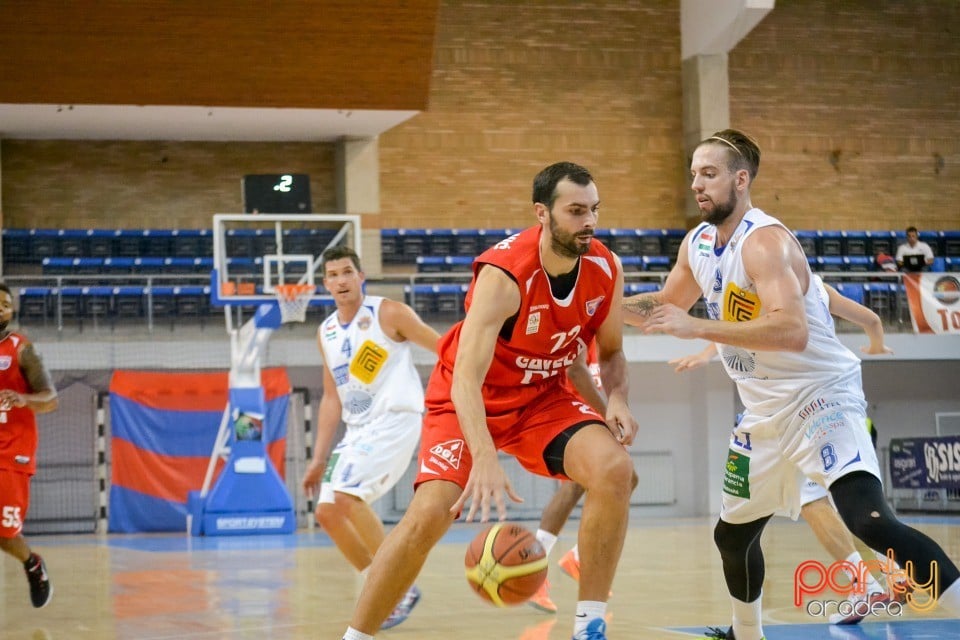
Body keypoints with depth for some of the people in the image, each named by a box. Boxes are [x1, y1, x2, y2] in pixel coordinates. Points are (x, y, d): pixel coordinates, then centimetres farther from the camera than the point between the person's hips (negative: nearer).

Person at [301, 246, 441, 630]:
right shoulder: (325, 333, 12)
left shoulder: (388, 313, -7)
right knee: (327, 512, 2)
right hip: (358, 429, 8)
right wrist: (319, 459, 14)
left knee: (347, 496, -24)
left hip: (395, 420, -8)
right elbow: (332, 398, 17)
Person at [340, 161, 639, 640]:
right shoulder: (504, 274, -30)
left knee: (614, 469, -21)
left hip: (544, 397, 4)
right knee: (430, 512, -21)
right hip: (471, 400, -4)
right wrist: (485, 460, -52)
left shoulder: (605, 269, -13)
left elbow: (611, 351, 6)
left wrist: (617, 397, -17)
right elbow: (465, 379, -38)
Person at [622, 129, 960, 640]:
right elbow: (665, 309, 22)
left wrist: (697, 327, -36)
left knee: (869, 520, -29)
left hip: (821, 395, -9)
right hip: (765, 410, 9)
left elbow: (793, 331, -36)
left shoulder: (765, 241, -22)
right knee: (733, 533, 21)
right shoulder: (697, 243, 5)